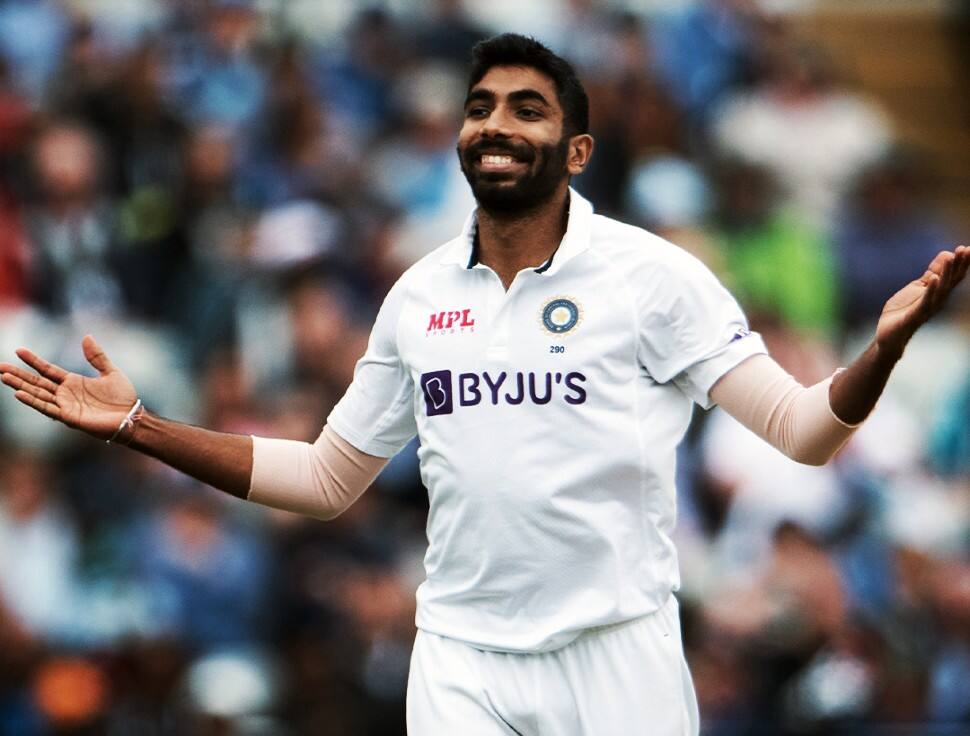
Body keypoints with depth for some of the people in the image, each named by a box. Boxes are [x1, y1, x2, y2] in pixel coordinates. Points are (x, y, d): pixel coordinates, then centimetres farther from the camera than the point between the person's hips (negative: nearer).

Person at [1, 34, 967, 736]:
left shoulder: (651, 275, -3)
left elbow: (801, 428, -7)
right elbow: (325, 479, 18)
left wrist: (883, 348, -28)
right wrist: (137, 426, 12)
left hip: (615, 656, -3)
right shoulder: (418, 296, 9)